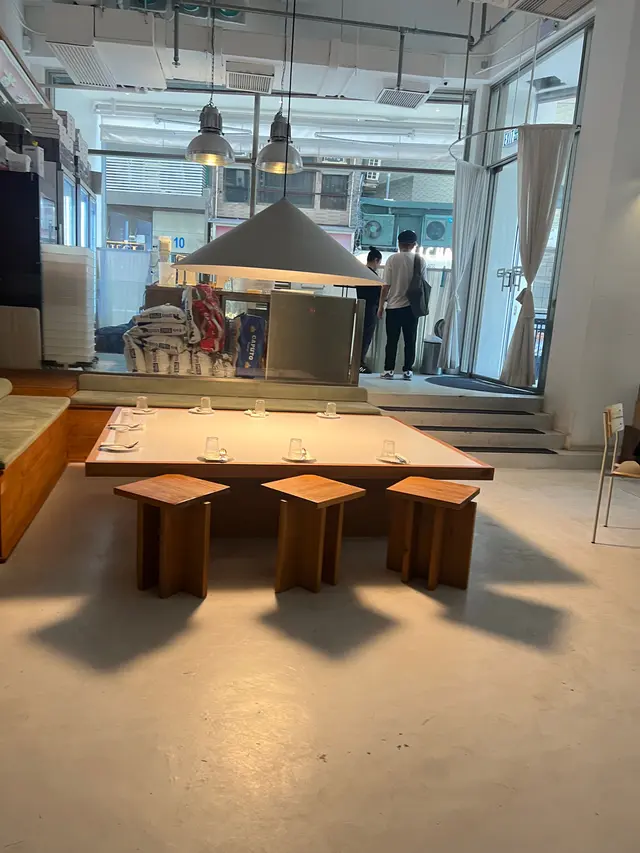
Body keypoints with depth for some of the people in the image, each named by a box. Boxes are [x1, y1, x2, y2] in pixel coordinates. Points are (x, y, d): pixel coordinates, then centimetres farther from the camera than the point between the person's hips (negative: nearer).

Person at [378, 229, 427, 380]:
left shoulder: (393, 259, -4)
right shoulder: (420, 260, 1)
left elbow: (386, 285, -5)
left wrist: (381, 305, 3)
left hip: (394, 306, -1)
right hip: (412, 307, 1)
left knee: (392, 340, 4)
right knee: (410, 341, 7)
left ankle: (388, 370, 5)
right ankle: (407, 371, 8)